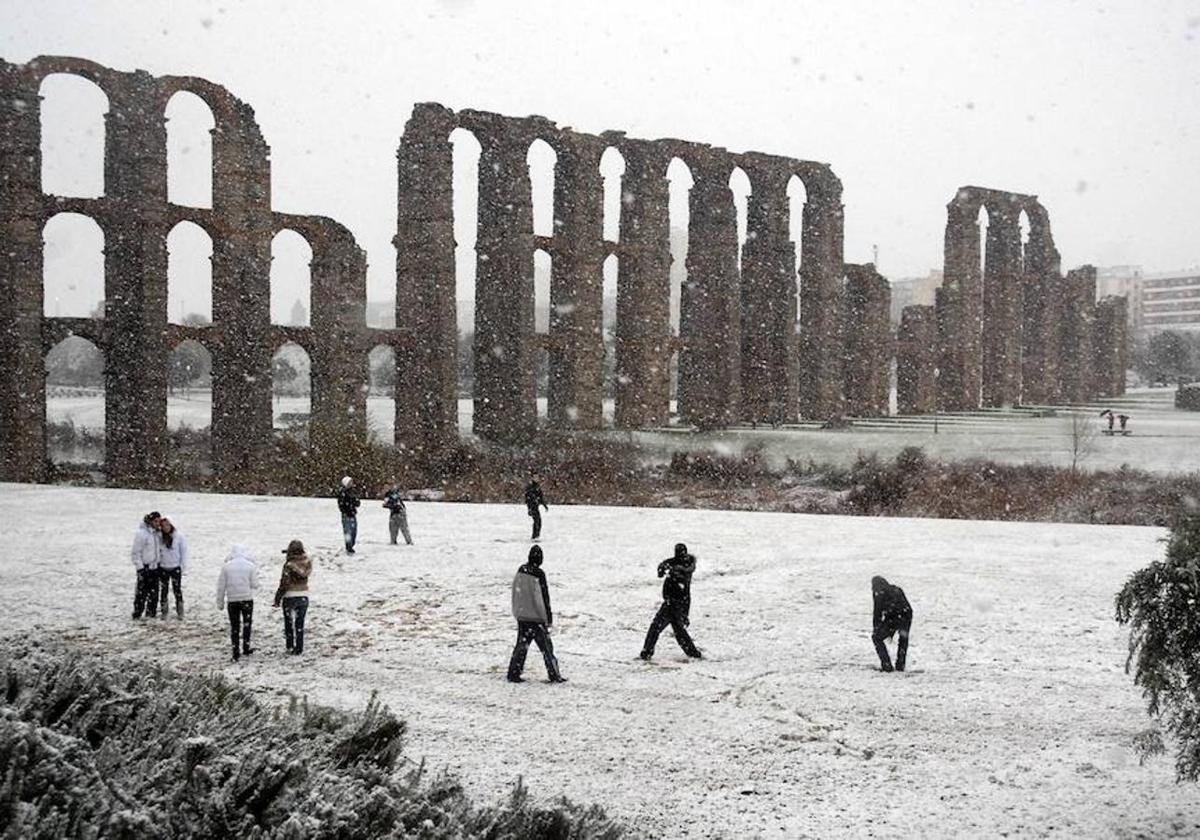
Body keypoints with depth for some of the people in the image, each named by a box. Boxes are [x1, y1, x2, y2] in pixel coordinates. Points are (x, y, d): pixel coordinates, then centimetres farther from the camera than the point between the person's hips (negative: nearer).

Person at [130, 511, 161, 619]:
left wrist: (158, 563, 16)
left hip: (154, 566, 7)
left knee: (154, 591, 10)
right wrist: (140, 568, -17)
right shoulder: (141, 533, -14)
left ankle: (151, 612, 19)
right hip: (145, 567, -7)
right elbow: (136, 553, -14)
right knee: (142, 591, -4)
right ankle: (137, 614, 3)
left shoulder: (156, 533, 8)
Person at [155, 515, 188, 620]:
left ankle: (180, 613, 8)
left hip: (175, 567, -3)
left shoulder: (179, 537, -7)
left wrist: (183, 566, -6)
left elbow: (184, 552, -4)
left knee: (177, 590, 0)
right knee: (163, 590, 11)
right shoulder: (159, 537, -1)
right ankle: (164, 611, 22)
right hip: (163, 568, 3)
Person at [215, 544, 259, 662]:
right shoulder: (251, 566, -6)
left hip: (232, 600, 1)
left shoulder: (226, 566, -4)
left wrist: (220, 602, 8)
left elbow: (221, 586, -1)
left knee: (234, 626, 9)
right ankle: (246, 648, 17)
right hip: (247, 599, -1)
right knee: (247, 623, 17)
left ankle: (236, 652, 8)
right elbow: (254, 585, -5)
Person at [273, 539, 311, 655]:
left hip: (290, 597, -4)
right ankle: (299, 648, 12)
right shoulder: (307, 562, -4)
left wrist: (278, 598, -8)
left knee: (289, 622, 12)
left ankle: (290, 646, 15)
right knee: (300, 624, 11)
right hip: (303, 596, 4)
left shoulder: (289, 564, -16)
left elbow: (284, 583, -17)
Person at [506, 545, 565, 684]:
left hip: (521, 616, 6)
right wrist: (549, 618, -7)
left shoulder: (520, 571, 3)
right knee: (546, 646, 2)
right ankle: (554, 675, 6)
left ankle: (513, 673, 10)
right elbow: (544, 597, -13)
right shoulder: (539, 574, -17)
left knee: (522, 644, 12)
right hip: (536, 617, -6)